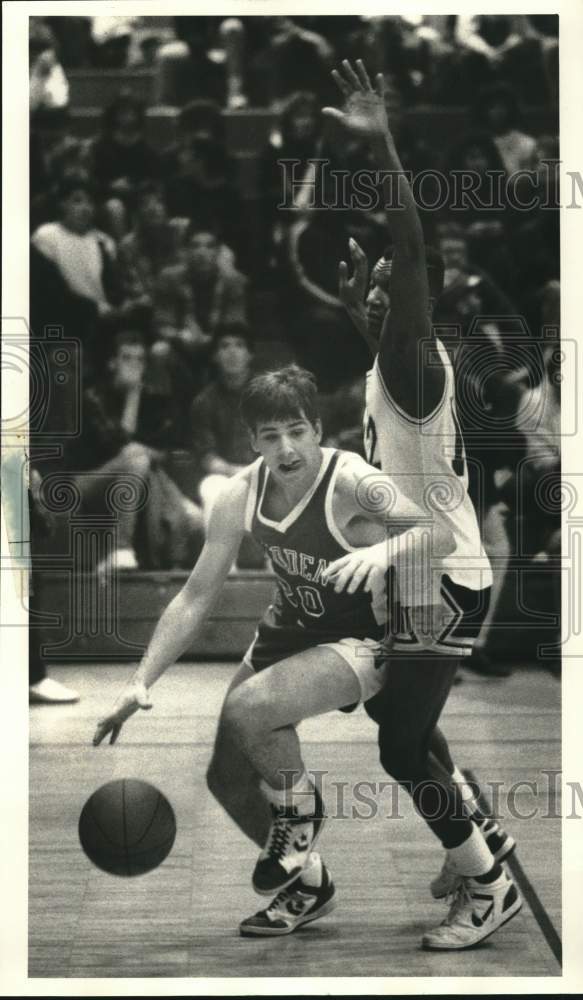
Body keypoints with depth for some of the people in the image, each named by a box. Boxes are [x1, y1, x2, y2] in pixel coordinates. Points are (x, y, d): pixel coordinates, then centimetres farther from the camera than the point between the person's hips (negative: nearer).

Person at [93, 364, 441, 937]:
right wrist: (141, 682, -12)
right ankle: (307, 882, 31)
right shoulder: (242, 496, -10)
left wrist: (384, 550, -55)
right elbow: (195, 599, -4)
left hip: (361, 642, -7)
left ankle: (299, 816, -2)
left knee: (246, 708, -30)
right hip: (287, 632, 7)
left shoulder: (352, 485, -27)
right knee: (227, 776, 7)